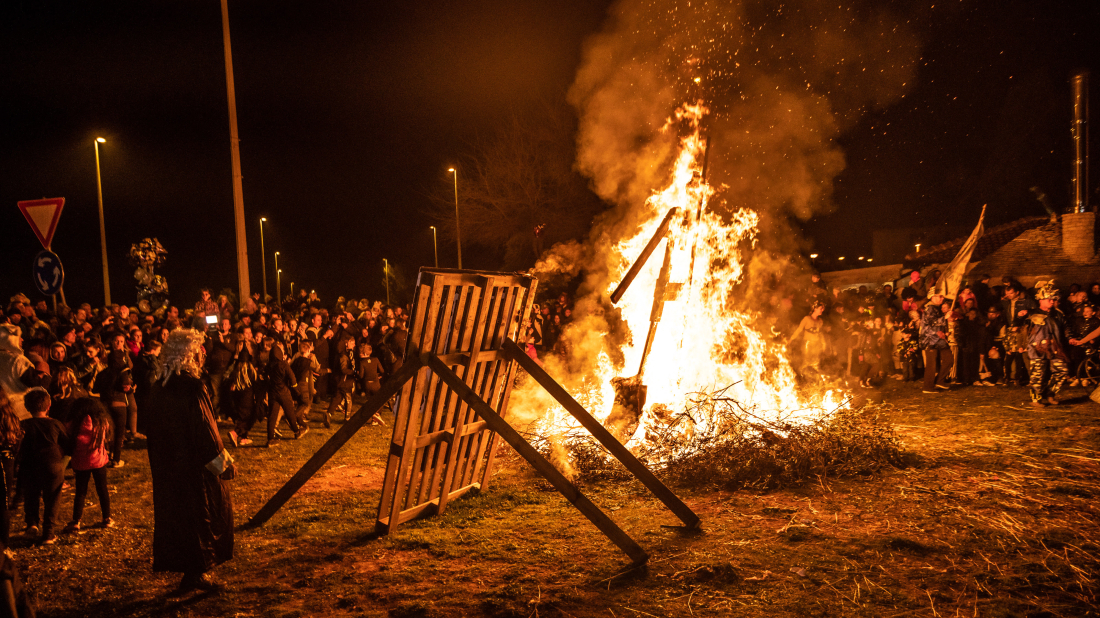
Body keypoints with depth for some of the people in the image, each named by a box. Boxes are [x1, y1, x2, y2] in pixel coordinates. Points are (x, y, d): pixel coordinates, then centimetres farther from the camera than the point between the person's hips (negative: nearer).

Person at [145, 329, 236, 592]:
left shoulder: (160, 387, 5)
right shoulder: (191, 386, -20)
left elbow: (152, 429, 12)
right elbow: (203, 428, -21)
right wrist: (223, 461, -13)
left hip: (167, 465, 8)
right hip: (193, 464, -8)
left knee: (174, 509, 15)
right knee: (201, 511, 4)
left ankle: (180, 565, 24)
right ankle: (196, 572, 10)